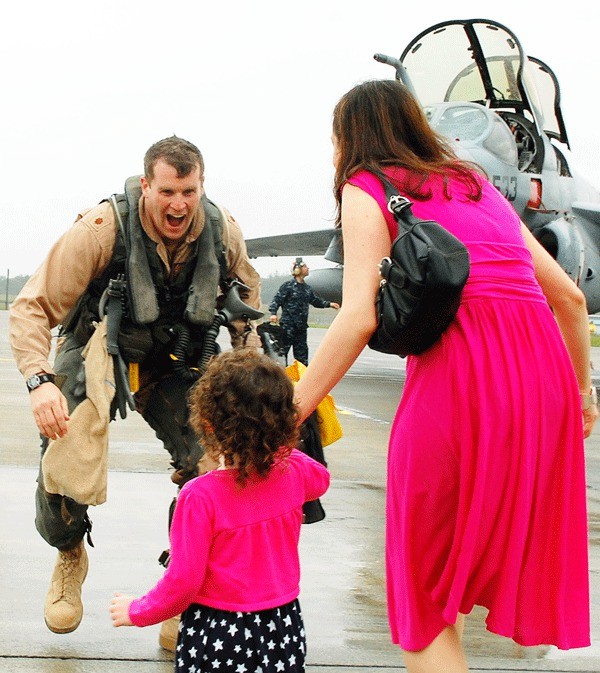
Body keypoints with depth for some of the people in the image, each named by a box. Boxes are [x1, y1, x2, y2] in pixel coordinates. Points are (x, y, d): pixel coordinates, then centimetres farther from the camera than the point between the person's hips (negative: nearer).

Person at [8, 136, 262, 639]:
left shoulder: (223, 232, -14)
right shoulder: (103, 228, -28)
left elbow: (247, 294, 8)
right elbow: (33, 306, -26)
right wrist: (40, 380, -40)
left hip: (173, 363, 3)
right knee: (62, 470, -12)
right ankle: (70, 556, 24)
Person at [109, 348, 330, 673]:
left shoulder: (201, 496, -21)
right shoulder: (294, 471, -7)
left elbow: (182, 582, -16)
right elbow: (321, 479, 20)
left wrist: (136, 612, 1)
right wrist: (276, 439, 22)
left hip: (218, 638, -4)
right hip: (283, 630, 4)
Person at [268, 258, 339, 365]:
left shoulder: (307, 288, 13)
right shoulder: (288, 286, -8)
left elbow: (315, 301, 25)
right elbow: (277, 300, -11)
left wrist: (329, 304, 17)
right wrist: (273, 313, -23)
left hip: (301, 326, 7)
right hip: (288, 325, -7)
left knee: (302, 351, 10)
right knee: (283, 349, -5)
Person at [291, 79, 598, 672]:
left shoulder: (367, 187, 8)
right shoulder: (474, 184, 26)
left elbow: (359, 318, -7)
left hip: (461, 370, -6)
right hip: (544, 368, 7)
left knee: (423, 585, 6)